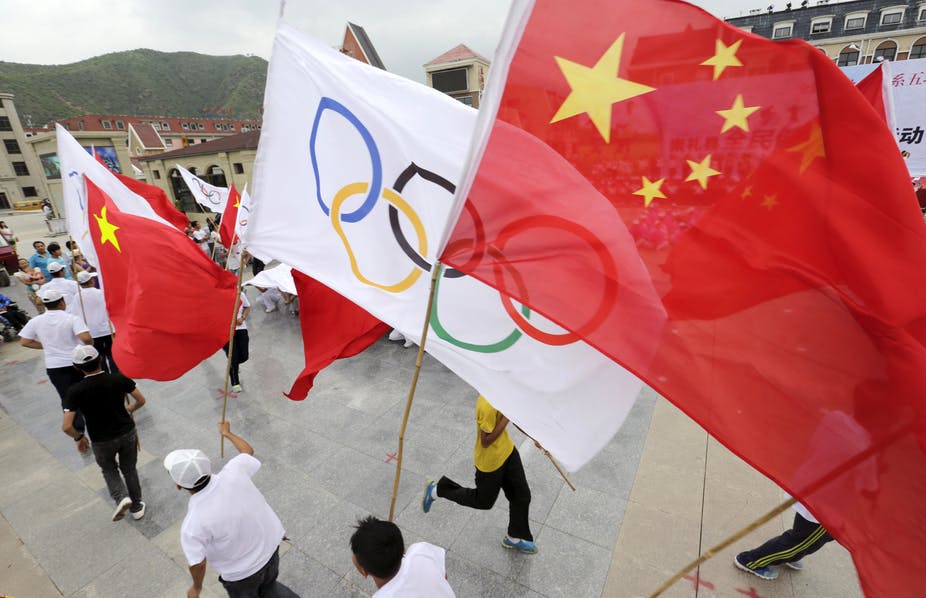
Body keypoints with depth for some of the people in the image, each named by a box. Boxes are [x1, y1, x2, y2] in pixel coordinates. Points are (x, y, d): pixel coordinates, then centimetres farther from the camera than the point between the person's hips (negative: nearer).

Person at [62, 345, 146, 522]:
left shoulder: (75, 391, -20)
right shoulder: (119, 379, -15)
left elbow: (66, 427, -21)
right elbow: (141, 401, -4)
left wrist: (79, 438, 0)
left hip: (102, 441, -1)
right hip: (127, 433, 1)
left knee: (109, 469, 27)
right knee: (129, 469, 22)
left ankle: (121, 497, 6)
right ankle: (137, 507, 32)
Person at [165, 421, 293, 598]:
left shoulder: (192, 525, -31)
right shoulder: (233, 472, -24)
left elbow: (198, 564, -15)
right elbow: (248, 451, -1)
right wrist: (227, 433, 17)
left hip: (242, 571, -3)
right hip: (270, 545, 4)